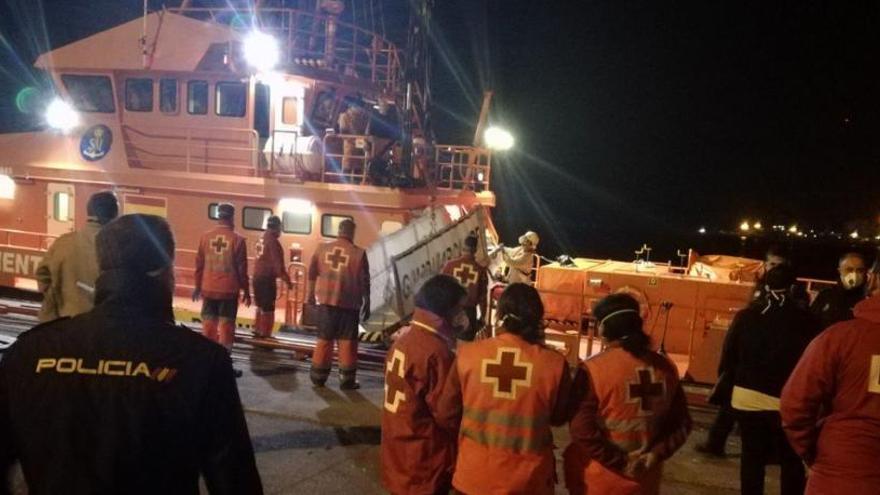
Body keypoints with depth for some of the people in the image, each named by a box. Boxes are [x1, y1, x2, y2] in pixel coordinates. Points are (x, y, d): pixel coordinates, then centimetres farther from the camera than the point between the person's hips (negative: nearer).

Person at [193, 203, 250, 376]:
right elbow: (242, 268, -6)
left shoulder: (206, 237, 0)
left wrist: (198, 286, 18)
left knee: (209, 325, 11)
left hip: (208, 289, 3)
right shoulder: (238, 240, -9)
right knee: (226, 326, 3)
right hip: (229, 291, -3)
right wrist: (246, 291, 4)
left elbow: (199, 264, 6)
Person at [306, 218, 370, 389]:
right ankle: (346, 380, 9)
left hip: (326, 300, 3)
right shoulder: (358, 253, -6)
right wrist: (366, 306, 5)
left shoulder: (322, 248, 4)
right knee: (347, 342, 5)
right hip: (349, 304, -3)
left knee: (324, 339, 13)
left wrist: (311, 295, 23)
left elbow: (312, 274, 11)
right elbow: (364, 283, -3)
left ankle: (318, 376, 18)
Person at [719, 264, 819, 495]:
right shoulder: (805, 320, -7)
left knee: (752, 457, 11)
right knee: (791, 461, 13)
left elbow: (728, 357, 0)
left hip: (747, 398, 2)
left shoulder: (746, 315, -2)